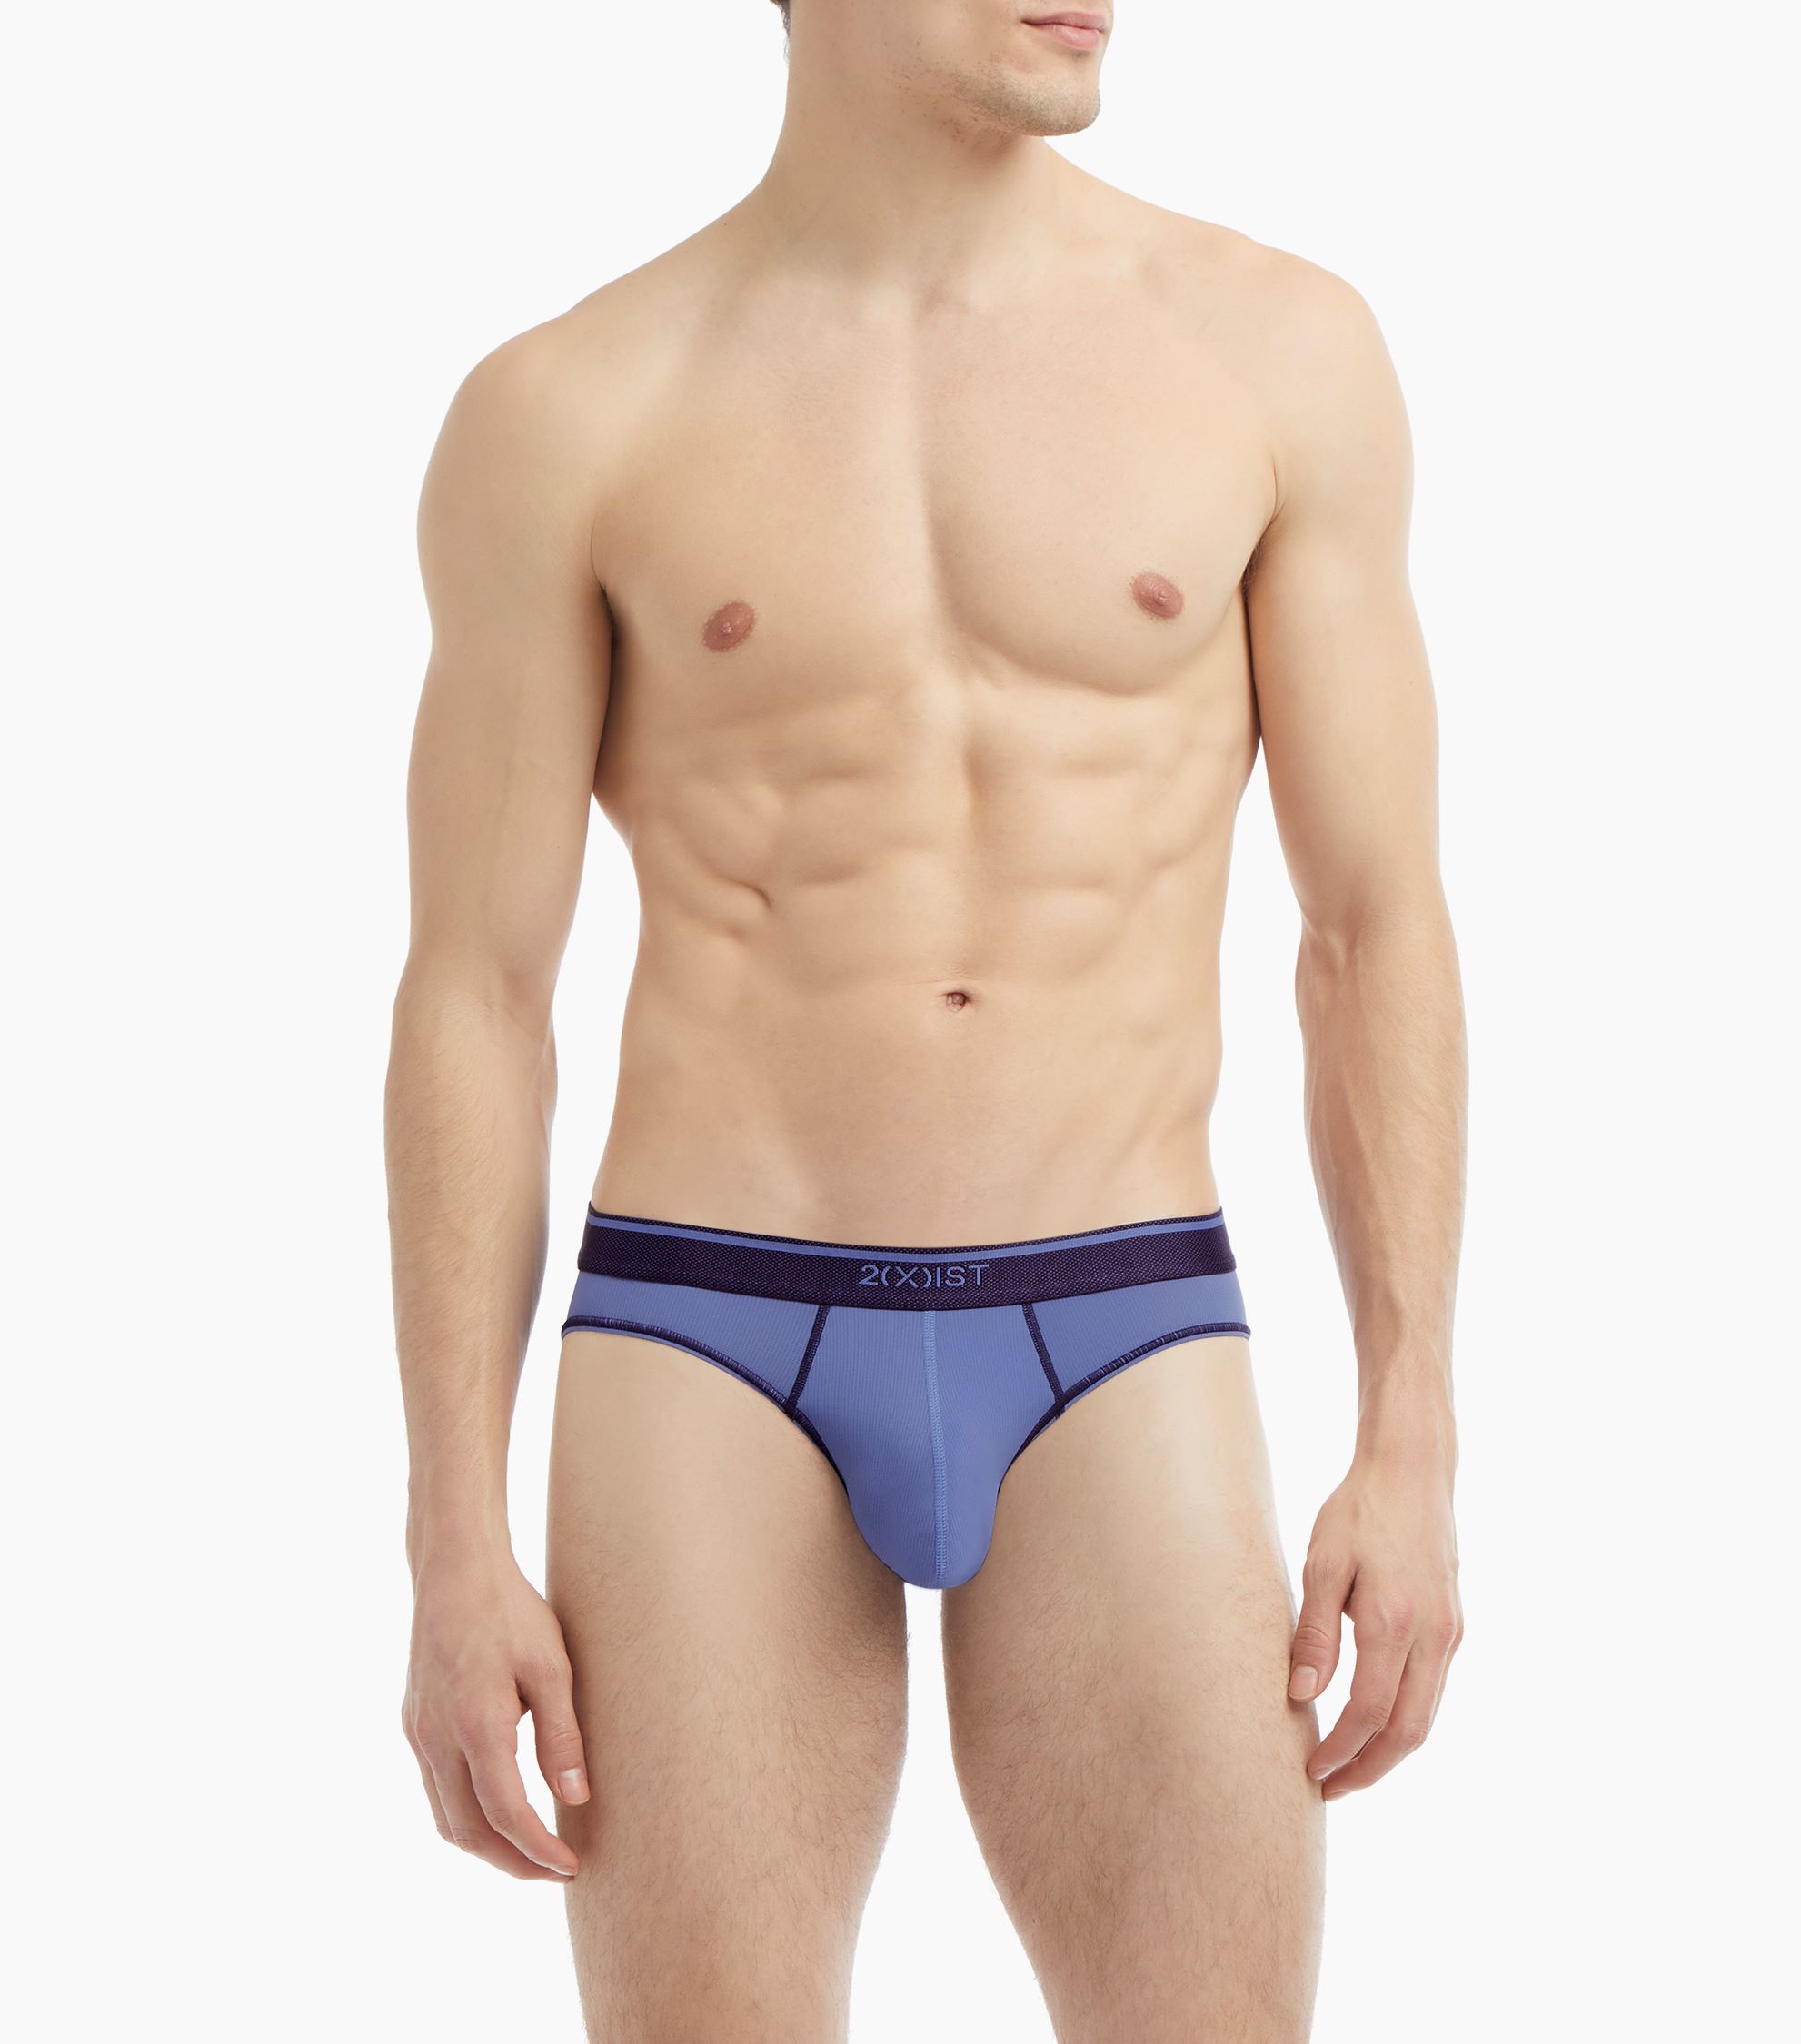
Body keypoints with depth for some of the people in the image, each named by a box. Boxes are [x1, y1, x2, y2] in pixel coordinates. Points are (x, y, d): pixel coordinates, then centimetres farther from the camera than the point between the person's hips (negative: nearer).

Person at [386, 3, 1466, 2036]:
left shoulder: (1276, 351, 3)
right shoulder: (567, 414, 0)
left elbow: (1379, 932, 5)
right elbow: (472, 1005, 1)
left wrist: (1411, 1447, -3)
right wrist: (453, 1554, -4)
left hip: (1119, 1355, 1)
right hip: (711, 1357, -1)